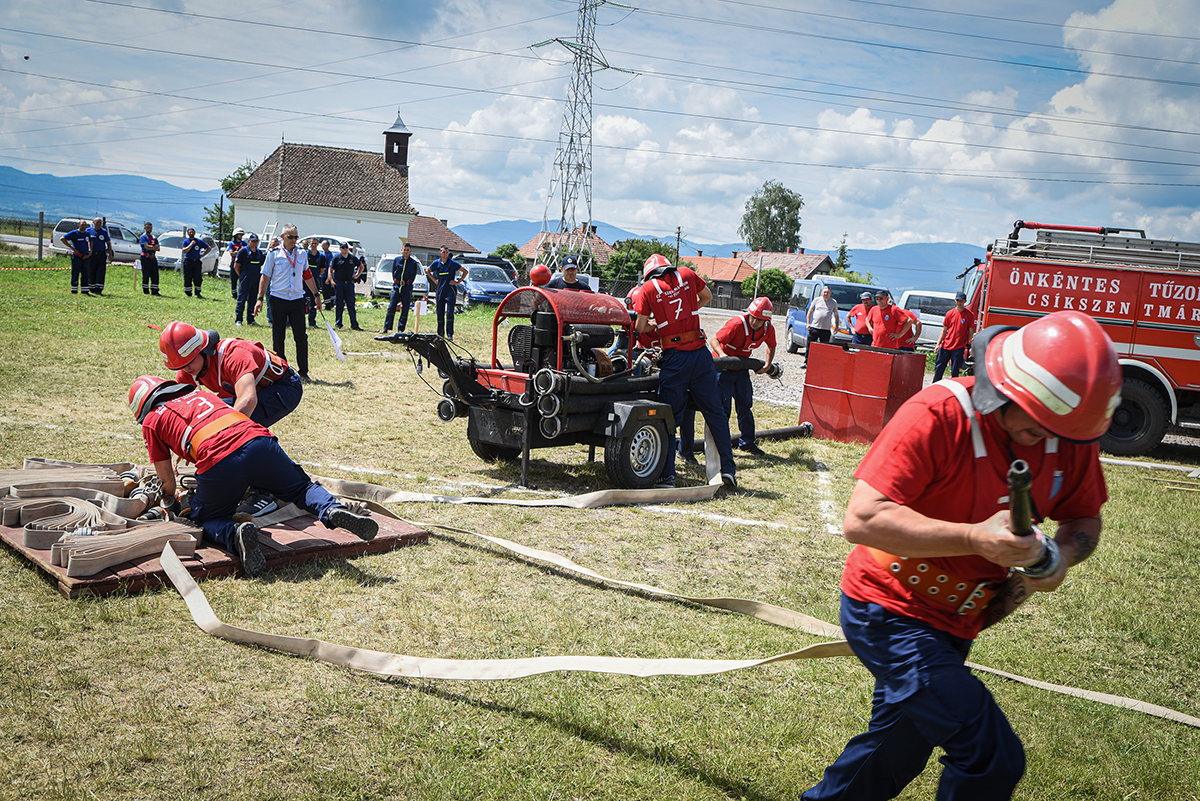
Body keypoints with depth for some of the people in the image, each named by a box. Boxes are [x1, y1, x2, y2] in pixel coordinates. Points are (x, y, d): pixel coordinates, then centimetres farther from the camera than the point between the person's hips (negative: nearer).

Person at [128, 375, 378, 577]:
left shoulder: (152, 420, 21)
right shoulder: (199, 394, 35)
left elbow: (167, 481, 24)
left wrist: (172, 504, 44)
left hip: (219, 463, -4)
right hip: (259, 441, 4)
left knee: (207, 519, 20)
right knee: (300, 488, 24)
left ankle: (235, 534, -13)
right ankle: (333, 510, -7)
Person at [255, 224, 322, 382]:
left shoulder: (302, 254, 10)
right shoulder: (273, 254, 0)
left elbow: (307, 276, 20)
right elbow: (265, 277, 2)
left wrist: (316, 295, 21)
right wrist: (260, 299, -3)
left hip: (297, 300, 2)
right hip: (278, 300, -2)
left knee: (301, 336, -3)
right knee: (278, 338, 4)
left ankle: (303, 372, 4)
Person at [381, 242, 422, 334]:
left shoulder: (414, 263, 3)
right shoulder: (396, 260, 7)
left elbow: (413, 276, 5)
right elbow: (393, 273, 12)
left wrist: (406, 283, 0)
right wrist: (396, 283, 6)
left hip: (407, 288, -1)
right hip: (396, 286, 1)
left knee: (405, 309, 0)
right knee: (391, 307, -3)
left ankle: (401, 329, 6)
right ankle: (386, 328, 0)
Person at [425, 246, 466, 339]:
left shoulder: (453, 263, -5)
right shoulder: (437, 263, 6)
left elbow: (465, 271, 0)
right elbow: (427, 270, 24)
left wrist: (458, 282, -4)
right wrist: (434, 280, 13)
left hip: (451, 290, -4)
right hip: (440, 290, 4)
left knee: (450, 312, -10)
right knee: (440, 312, 7)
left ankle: (450, 334, -7)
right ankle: (440, 333, 16)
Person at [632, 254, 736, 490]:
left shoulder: (648, 288, 0)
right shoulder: (687, 275, 8)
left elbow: (640, 328, -1)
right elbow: (707, 297, 26)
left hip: (674, 358, -2)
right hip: (700, 354, 3)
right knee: (715, 412, 11)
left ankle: (667, 474, 4)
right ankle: (728, 468, 12)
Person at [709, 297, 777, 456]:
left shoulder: (768, 329, -8)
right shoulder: (737, 324, -27)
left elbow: (771, 346, 15)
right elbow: (714, 340, -25)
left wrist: (767, 365, 2)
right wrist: (721, 354, -43)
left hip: (742, 368, 6)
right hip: (724, 367, -6)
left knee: (745, 404, 8)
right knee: (724, 406, -9)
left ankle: (747, 442, 18)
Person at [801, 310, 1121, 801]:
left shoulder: (1069, 431, -6)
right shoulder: (939, 415, -26)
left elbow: (1083, 518, 8)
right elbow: (862, 519, -32)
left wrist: (1065, 553, -16)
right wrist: (974, 538, -39)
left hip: (953, 624, 8)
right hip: (890, 611, -7)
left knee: (900, 747, 24)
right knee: (994, 760, -13)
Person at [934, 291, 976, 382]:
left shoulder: (970, 315, -2)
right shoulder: (950, 313, 6)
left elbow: (971, 332, 1)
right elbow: (944, 330, 10)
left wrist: (970, 346, -5)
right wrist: (938, 344, 4)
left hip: (959, 348, -3)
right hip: (945, 346, 3)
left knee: (955, 371, 0)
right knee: (939, 368, 7)